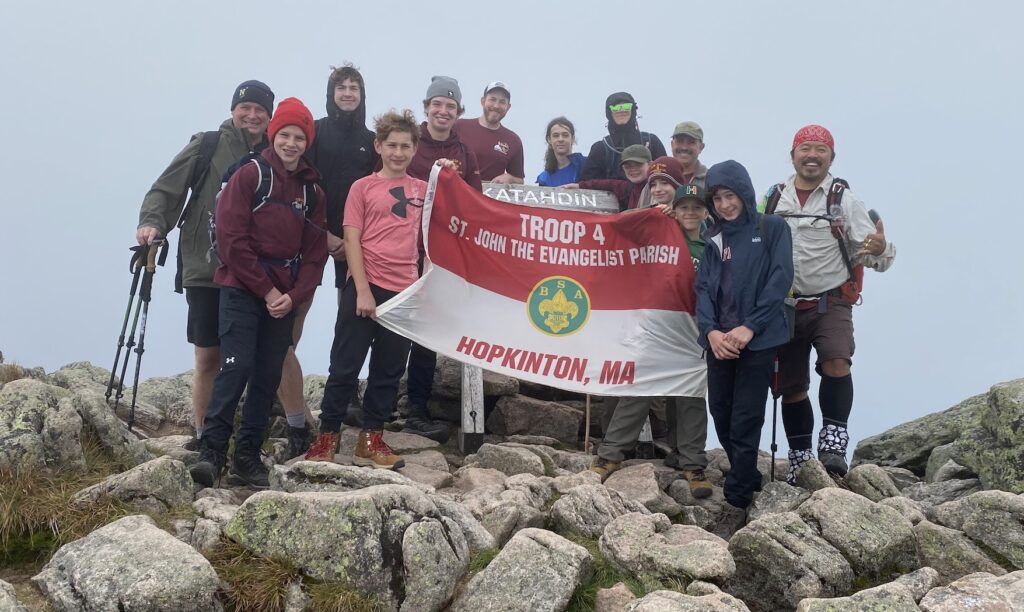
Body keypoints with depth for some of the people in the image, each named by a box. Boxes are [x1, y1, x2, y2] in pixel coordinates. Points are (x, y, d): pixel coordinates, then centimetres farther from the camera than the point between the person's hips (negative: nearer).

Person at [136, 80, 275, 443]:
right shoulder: (207, 146, 3)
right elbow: (165, 190, 2)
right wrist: (152, 222, -16)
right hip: (205, 271, -1)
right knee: (208, 359, 5)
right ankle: (204, 439, 16)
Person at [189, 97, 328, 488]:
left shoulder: (312, 190, 13)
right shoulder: (250, 175, -1)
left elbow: (315, 253, 10)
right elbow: (231, 239, -9)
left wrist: (293, 295, -6)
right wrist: (266, 290, -10)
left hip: (286, 299, 5)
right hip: (242, 290, -5)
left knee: (268, 376, 5)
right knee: (237, 367, -14)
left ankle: (247, 456, 13)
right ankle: (211, 451, -8)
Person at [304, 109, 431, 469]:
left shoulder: (423, 190, 12)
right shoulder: (363, 187, 3)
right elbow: (352, 240, -3)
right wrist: (363, 290, -12)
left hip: (404, 291, 4)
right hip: (366, 287, -3)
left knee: (389, 369, 8)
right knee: (345, 365, 1)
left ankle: (371, 440, 18)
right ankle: (328, 436, 11)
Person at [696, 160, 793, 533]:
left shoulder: (772, 229, 3)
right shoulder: (713, 239, 15)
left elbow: (780, 280, -7)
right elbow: (704, 287, 6)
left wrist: (749, 327, -16)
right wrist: (710, 330, -12)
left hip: (758, 341, -4)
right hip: (720, 341, 5)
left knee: (745, 423, -5)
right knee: (721, 417, 9)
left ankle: (737, 504, 4)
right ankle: (749, 481, 28)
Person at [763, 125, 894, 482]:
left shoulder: (844, 200, -1)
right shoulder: (774, 200, 6)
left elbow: (866, 254, -5)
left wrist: (879, 249, -27)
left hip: (831, 302, -3)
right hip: (785, 305, 3)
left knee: (836, 363, -28)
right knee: (790, 386, 8)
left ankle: (833, 441, -15)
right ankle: (800, 459, 22)